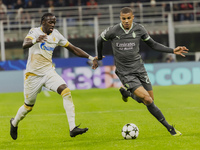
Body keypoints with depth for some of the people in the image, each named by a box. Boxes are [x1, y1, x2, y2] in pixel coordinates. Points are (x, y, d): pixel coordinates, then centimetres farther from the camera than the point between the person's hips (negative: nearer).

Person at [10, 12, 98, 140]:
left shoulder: (56, 35, 5)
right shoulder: (35, 32, -12)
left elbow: (73, 48, 12)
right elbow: (25, 45, -33)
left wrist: (91, 58, 4)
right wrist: (35, 40, -56)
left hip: (49, 72, 4)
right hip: (33, 74, -4)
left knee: (66, 92, -20)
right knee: (28, 106, 7)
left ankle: (73, 128, -25)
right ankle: (14, 123, 40)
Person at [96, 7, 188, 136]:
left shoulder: (139, 29, -3)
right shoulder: (113, 31, -11)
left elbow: (153, 44, 8)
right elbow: (100, 40, 9)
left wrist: (172, 50, 0)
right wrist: (99, 57, 23)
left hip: (139, 68, 4)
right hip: (125, 73, -4)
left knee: (151, 99, 4)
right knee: (147, 99, -17)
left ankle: (127, 93, 31)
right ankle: (168, 127, -6)